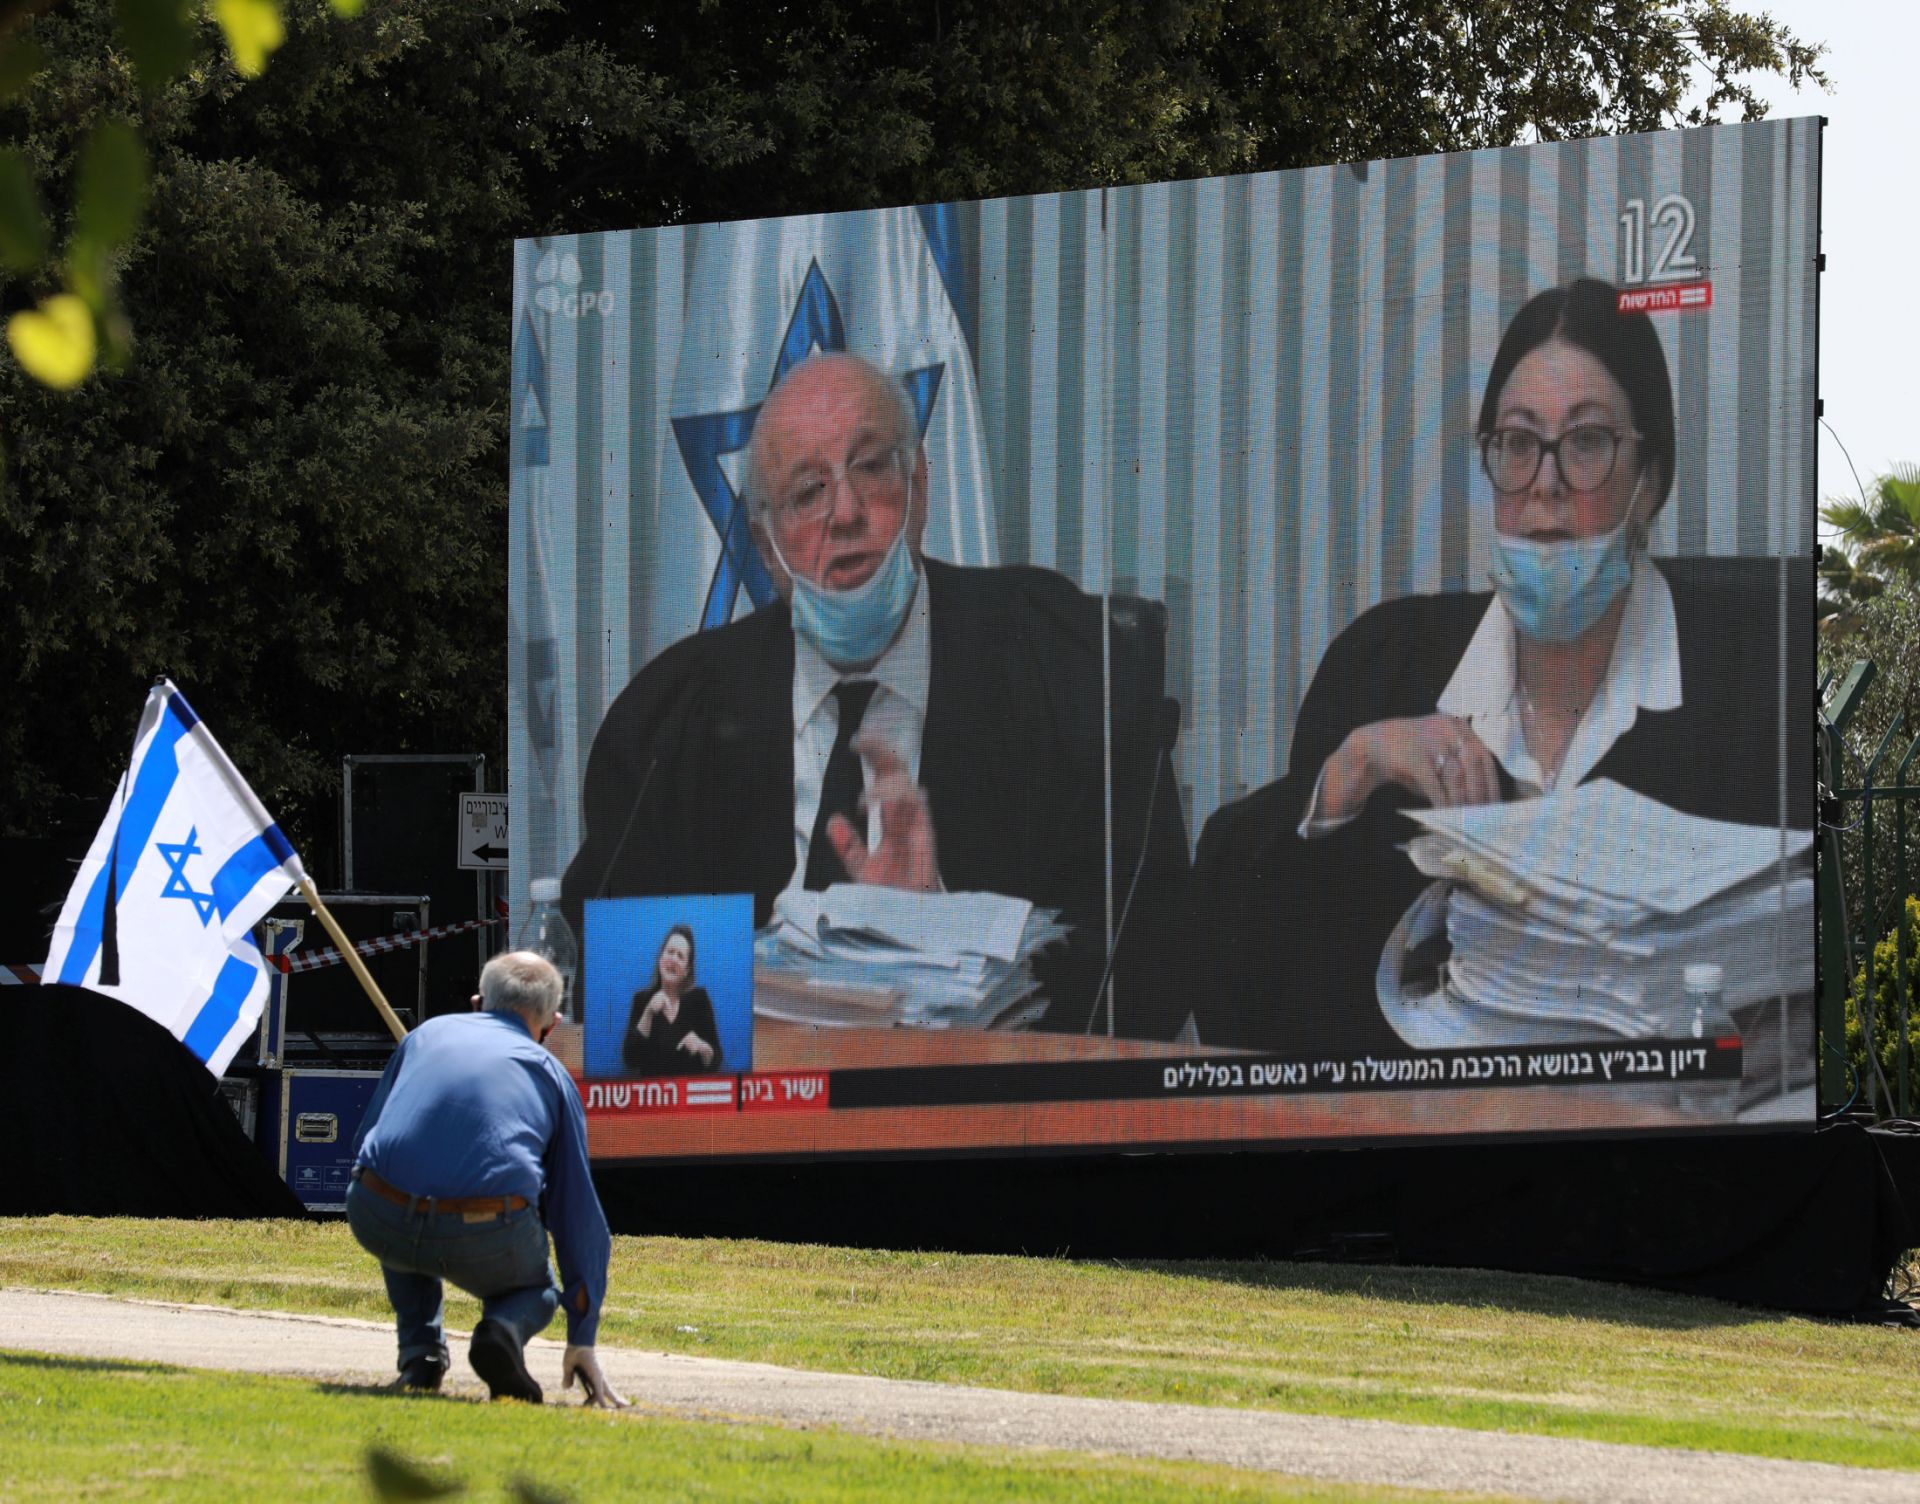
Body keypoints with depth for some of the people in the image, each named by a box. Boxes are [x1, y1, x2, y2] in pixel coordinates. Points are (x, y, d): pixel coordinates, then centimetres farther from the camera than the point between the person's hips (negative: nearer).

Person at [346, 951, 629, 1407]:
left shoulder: (428, 1034, 24)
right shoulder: (550, 1074, 20)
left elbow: (363, 1144, 31)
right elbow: (579, 1212, 21)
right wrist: (582, 1341, 26)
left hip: (379, 1222, 2)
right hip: (487, 1242, -2)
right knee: (536, 1291, 32)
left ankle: (419, 1352, 23)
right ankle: (504, 1330, -5)